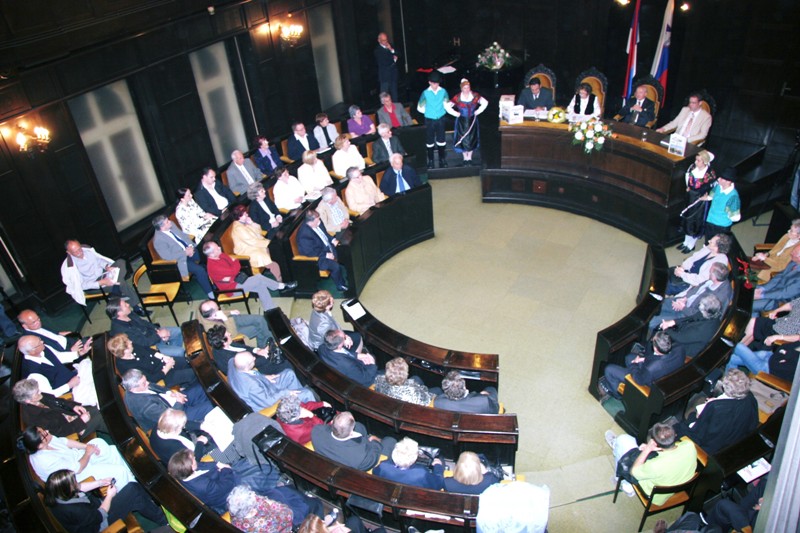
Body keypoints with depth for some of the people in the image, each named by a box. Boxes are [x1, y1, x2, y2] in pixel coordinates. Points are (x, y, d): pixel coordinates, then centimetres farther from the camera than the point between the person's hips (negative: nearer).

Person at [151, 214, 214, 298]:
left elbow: (184, 235, 9)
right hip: (180, 259, -7)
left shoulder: (171, 225, -2)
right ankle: (210, 292, -5)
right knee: (200, 270, -22)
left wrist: (190, 246, -8)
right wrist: (185, 253, -20)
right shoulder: (158, 240, -23)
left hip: (189, 250, 7)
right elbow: (168, 256, -23)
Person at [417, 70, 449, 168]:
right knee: (430, 141, 6)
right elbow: (420, 107, -1)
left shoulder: (443, 91, -6)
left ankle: (442, 159, 24)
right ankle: (430, 161, 19)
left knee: (441, 140, 8)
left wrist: (440, 111, 3)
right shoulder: (425, 93, -10)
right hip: (429, 120, -1)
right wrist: (428, 112, 4)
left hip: (440, 119, 1)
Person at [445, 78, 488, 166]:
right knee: (462, 139, 1)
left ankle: (469, 158, 21)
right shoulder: (457, 98, -13)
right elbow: (447, 106, -11)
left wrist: (478, 111, -1)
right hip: (462, 121, -2)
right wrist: (456, 113, -9)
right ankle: (465, 158, 16)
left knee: (472, 139, 7)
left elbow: (485, 102, 5)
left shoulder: (475, 96, -6)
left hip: (472, 120, 2)